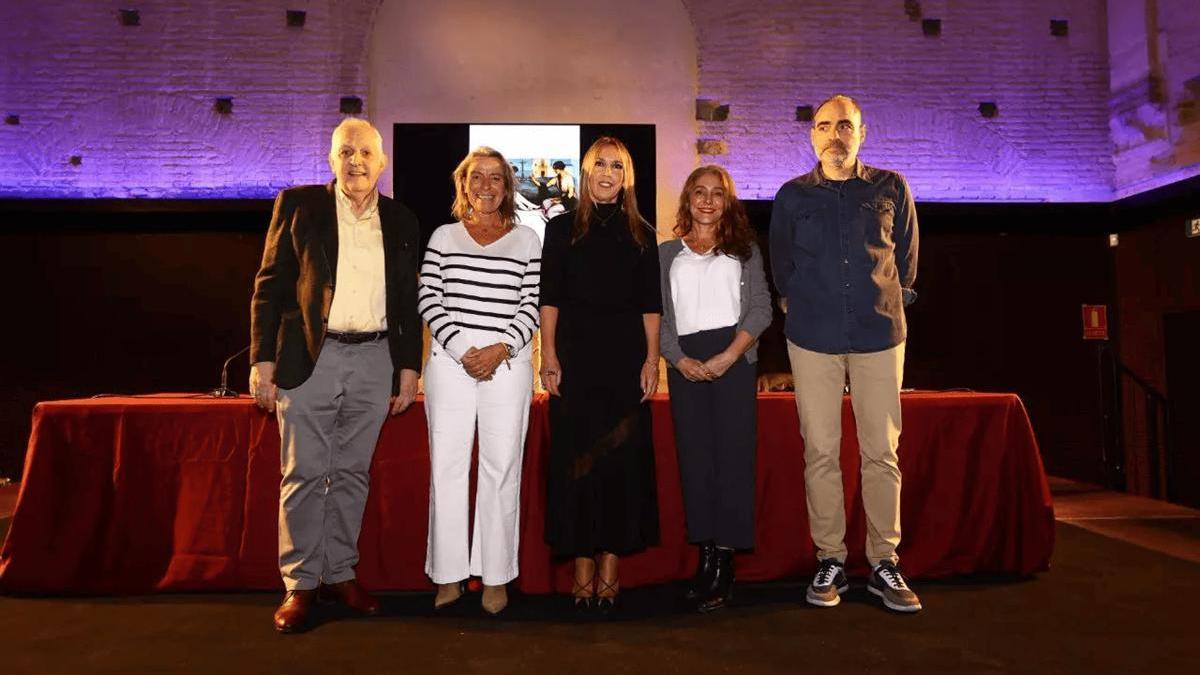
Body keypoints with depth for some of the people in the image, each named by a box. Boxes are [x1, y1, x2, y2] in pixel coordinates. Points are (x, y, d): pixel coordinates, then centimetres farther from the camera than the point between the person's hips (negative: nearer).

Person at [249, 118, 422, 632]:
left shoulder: (401, 222, 10)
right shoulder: (298, 205, 3)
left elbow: (408, 301, 12)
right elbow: (270, 285, 1)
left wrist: (409, 367, 7)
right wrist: (263, 360, -6)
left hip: (374, 362, 2)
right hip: (309, 358, -2)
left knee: (352, 472, 10)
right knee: (304, 474, 3)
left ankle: (340, 573, 23)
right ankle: (299, 584, 15)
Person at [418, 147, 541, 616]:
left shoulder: (527, 240, 9)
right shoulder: (443, 236, 11)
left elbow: (532, 305, 3)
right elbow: (428, 299, 3)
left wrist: (500, 349, -11)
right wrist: (462, 350, -9)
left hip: (508, 363, -1)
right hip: (450, 361, 1)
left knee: (502, 468, 1)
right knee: (446, 466, 3)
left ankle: (496, 577, 13)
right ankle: (448, 576, 15)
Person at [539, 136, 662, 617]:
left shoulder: (640, 234, 11)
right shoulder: (562, 229, 8)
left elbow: (650, 304, 8)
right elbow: (549, 298, 3)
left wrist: (652, 360, -1)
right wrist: (549, 356, -6)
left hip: (625, 357, 1)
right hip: (576, 356, -1)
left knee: (623, 458, 2)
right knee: (575, 458, 0)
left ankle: (610, 567, 12)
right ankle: (582, 568, 11)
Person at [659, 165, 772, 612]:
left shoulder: (744, 249, 13)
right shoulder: (667, 254, 16)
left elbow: (760, 308, 2)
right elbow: (658, 314, 8)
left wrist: (728, 357, -11)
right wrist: (678, 359, -8)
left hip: (733, 359, -1)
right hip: (685, 363, 2)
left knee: (733, 453, -6)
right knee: (694, 455, 1)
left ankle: (724, 562, -1)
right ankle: (706, 554, 8)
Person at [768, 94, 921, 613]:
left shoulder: (890, 189, 9)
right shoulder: (793, 195, 9)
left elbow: (907, 256, 17)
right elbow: (780, 263, 17)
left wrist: (895, 297, 10)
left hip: (878, 336, 0)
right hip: (813, 338, 0)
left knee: (882, 452, 0)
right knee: (820, 452, 1)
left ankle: (884, 563, 10)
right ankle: (829, 560, 11)